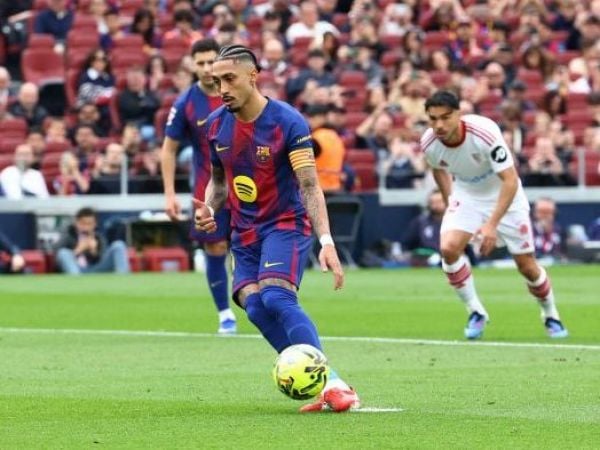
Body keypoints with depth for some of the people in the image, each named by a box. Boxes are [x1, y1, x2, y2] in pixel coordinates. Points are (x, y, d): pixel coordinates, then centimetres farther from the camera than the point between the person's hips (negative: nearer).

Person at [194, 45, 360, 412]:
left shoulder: (287, 121, -15)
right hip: (245, 233, 5)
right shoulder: (217, 125, 2)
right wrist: (209, 209, -3)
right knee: (254, 306, -15)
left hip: (286, 224, -5)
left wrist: (326, 241, -31)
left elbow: (310, 185, -21)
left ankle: (331, 384, -27)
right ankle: (327, 389, -12)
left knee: (276, 296, -27)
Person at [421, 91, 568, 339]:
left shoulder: (484, 132, -35)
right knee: (448, 247, -23)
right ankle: (475, 312, -5)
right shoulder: (429, 143, -20)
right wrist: (449, 203, 8)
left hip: (504, 196, -3)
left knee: (527, 265, 0)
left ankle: (550, 315, 27)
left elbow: (510, 181, -33)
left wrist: (492, 224, -39)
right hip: (466, 195, 3)